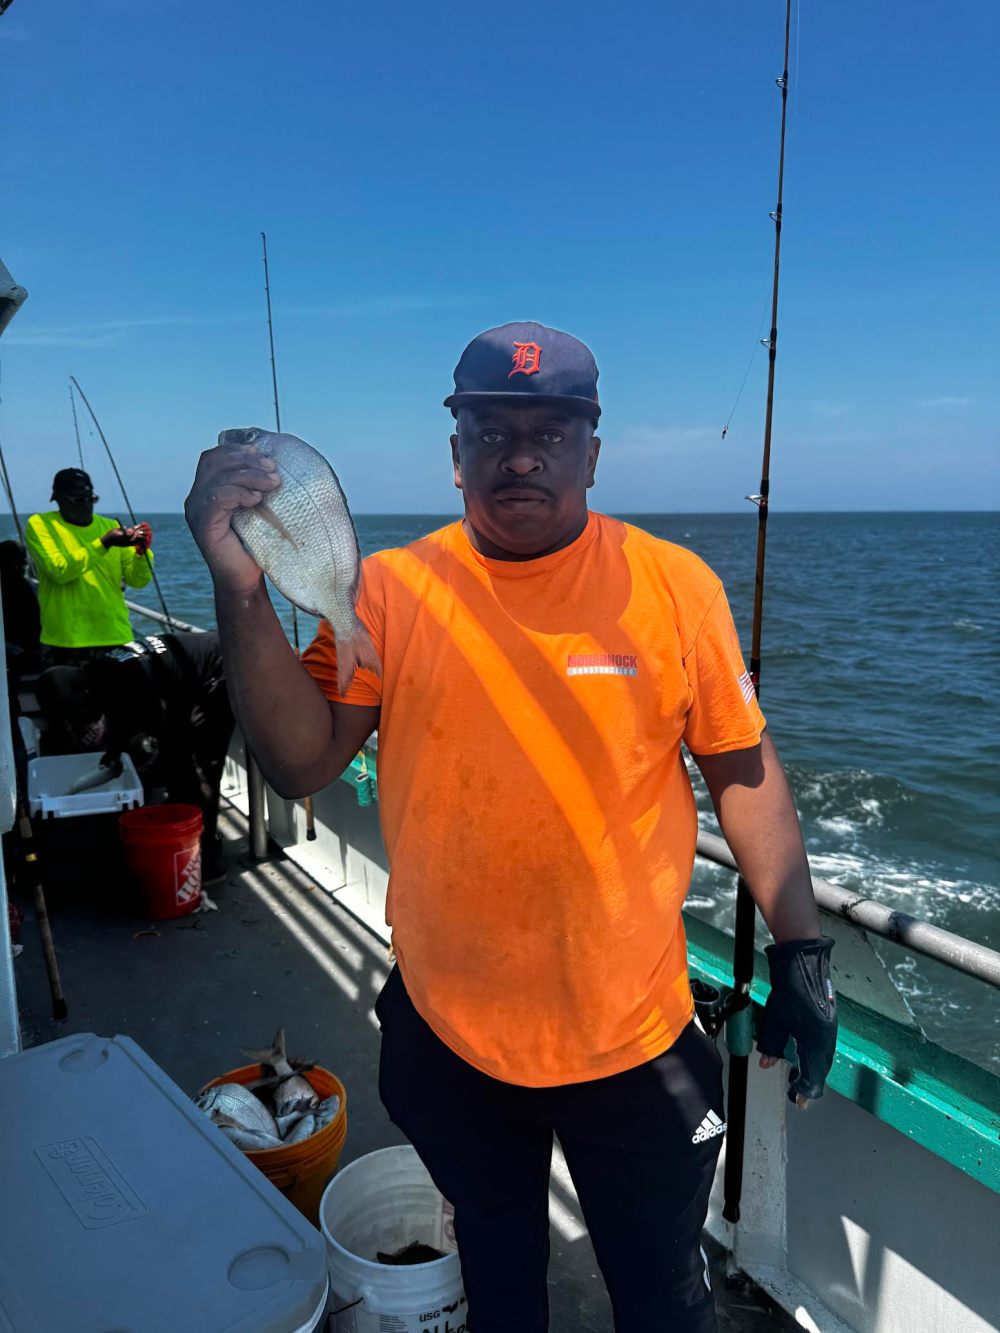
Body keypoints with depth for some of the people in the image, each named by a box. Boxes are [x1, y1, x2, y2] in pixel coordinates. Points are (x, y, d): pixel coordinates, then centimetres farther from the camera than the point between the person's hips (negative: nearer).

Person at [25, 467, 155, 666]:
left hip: (116, 638, 4)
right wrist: (103, 544, -21)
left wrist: (142, 551, -12)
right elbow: (59, 570, -16)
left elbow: (137, 580, 6)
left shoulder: (110, 526, 11)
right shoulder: (39, 524, 1)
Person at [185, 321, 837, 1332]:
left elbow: (742, 770, -3)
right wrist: (242, 592, -25)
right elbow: (302, 764, -14)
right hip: (447, 1033, 2)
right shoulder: (389, 590, -9)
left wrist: (799, 951, -4)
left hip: (635, 1041, -1)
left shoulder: (673, 583, -10)